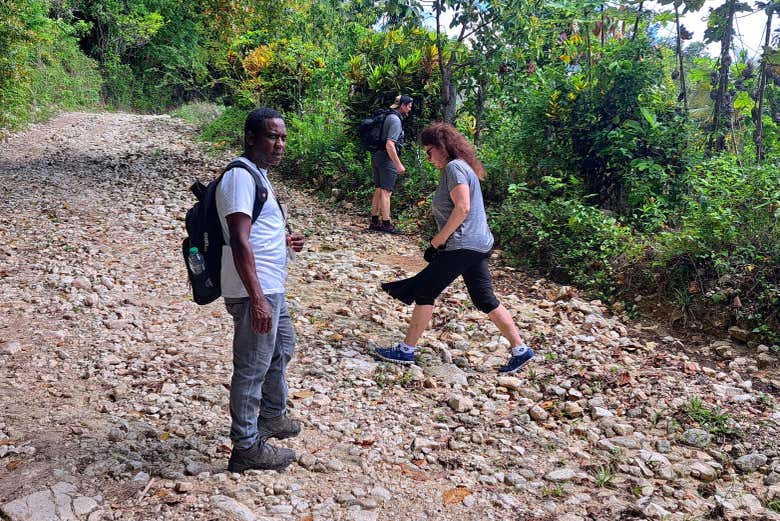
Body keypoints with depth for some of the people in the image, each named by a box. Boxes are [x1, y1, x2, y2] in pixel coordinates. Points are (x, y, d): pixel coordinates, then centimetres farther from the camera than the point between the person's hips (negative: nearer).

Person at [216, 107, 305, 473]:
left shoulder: (257, 174, 15)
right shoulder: (241, 177, -18)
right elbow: (238, 242, -27)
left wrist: (282, 241, 17)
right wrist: (257, 298, -31)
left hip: (271, 288, 11)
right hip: (256, 292, -11)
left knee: (282, 346, 26)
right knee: (252, 369, 0)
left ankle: (273, 416, 44)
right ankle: (247, 448, 14)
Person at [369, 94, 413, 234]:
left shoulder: (388, 117, 15)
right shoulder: (395, 120, -15)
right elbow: (390, 145, -23)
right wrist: (398, 164, -22)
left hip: (376, 157, 9)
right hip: (387, 159, -9)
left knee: (379, 190, 14)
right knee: (386, 191, -4)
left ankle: (374, 222, 19)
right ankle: (386, 224, 1)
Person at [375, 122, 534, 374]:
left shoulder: (454, 167, -12)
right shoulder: (463, 167, 18)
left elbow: (462, 207, -23)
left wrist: (439, 238, -16)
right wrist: (442, 239, 13)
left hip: (462, 246, -10)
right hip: (479, 244, 10)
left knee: (425, 292, 0)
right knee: (485, 300, 13)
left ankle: (406, 350, 8)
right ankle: (520, 349, 17)